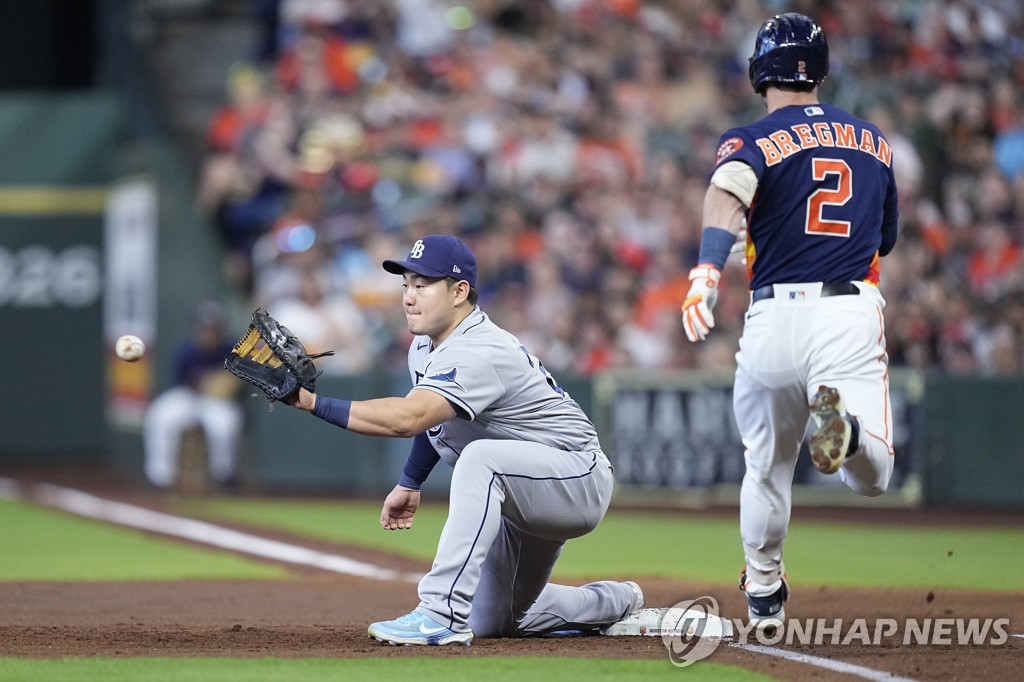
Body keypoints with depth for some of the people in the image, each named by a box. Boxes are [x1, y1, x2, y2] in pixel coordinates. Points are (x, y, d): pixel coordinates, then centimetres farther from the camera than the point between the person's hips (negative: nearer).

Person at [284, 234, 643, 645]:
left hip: (580, 481, -11)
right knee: (489, 622, 17)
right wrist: (410, 483, 18)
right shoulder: (426, 345, 0)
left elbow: (407, 419, -45)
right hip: (523, 500, 11)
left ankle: (442, 615, -40)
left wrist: (315, 403, -48)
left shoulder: (480, 353, -30)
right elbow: (433, 420, 22)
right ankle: (615, 603, 39)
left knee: (480, 459, -39)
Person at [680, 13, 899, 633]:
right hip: (855, 313, 1)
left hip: (776, 315, -1)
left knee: (768, 465, 19)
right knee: (871, 476, -2)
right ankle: (844, 421, -35)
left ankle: (764, 596, 24)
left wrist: (707, 270, -36)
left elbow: (727, 191, -22)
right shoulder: (874, 142, 16)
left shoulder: (754, 142, 2)